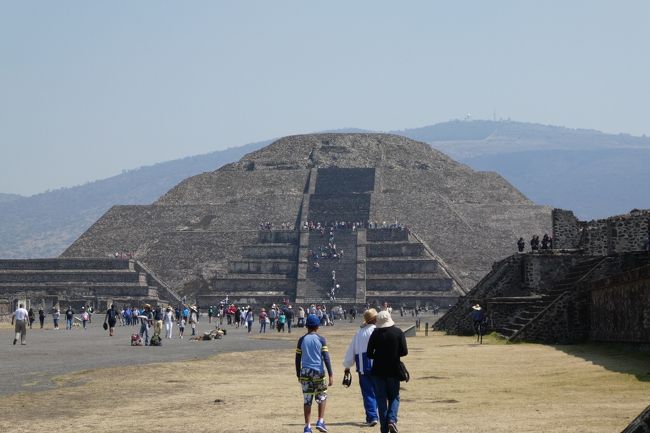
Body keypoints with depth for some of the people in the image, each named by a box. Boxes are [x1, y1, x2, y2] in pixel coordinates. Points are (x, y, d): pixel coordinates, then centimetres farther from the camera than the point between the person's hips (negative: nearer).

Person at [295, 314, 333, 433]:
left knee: (307, 400, 5)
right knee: (322, 397, 16)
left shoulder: (302, 340, 4)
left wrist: (298, 374, 17)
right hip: (318, 372, -2)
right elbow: (326, 358, -7)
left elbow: (298, 359, 6)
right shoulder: (321, 339, -2)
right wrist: (330, 375, -5)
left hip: (305, 372, 2)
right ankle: (320, 422, 6)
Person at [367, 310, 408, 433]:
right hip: (393, 371, 0)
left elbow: (369, 354, -4)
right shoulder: (398, 332, -5)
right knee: (394, 397, 13)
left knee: (381, 399, 6)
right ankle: (392, 420, -11)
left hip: (378, 371, 0)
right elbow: (404, 352, -7)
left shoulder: (375, 334, -4)